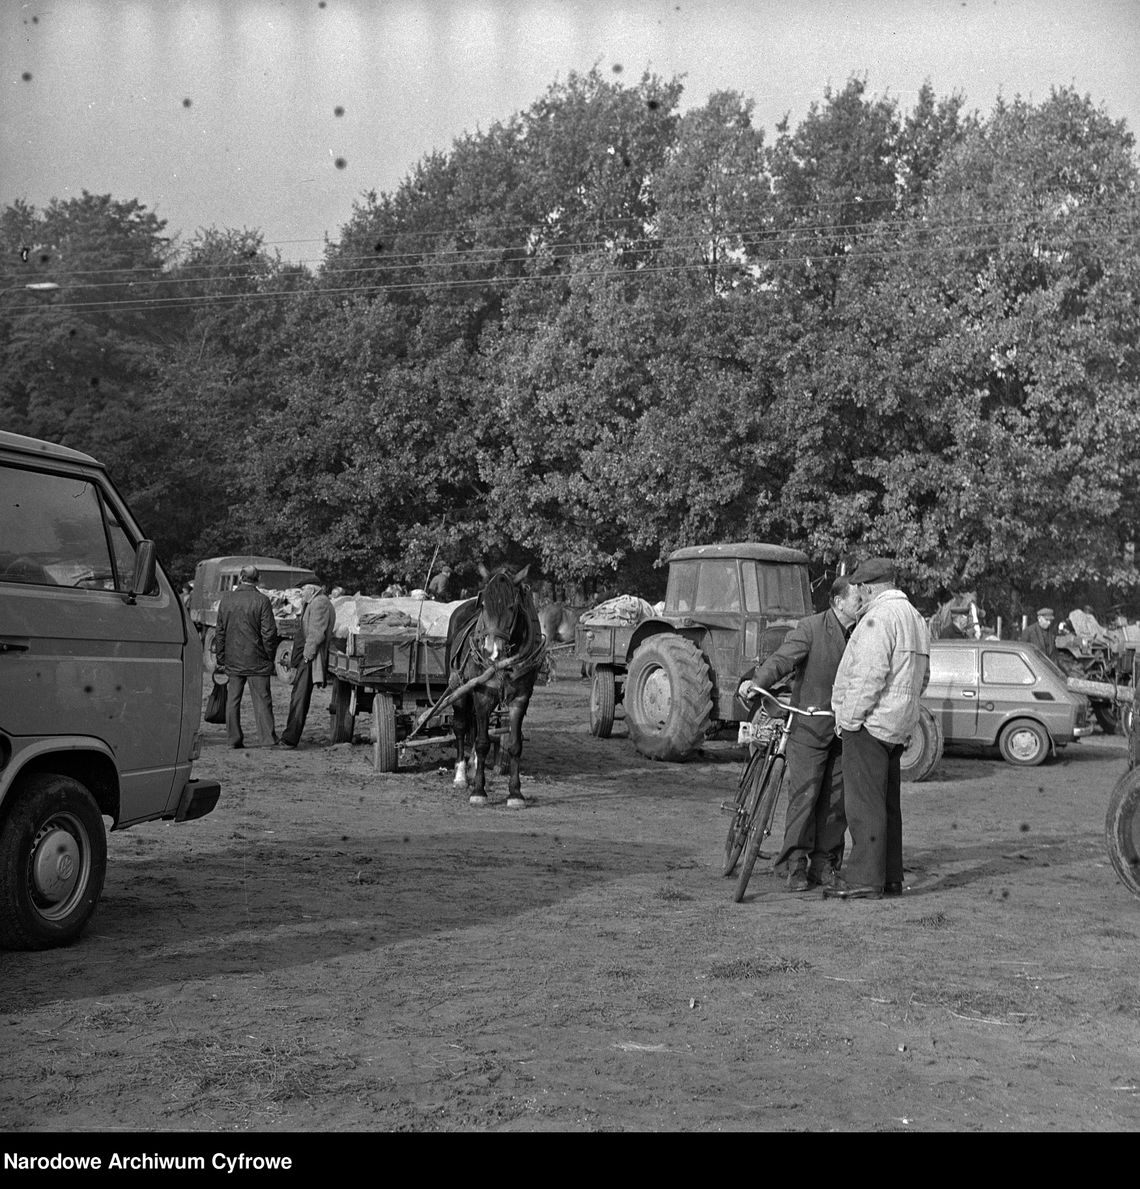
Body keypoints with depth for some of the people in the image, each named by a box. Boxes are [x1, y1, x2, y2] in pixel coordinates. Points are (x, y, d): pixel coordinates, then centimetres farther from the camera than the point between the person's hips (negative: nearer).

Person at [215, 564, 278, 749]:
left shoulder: (226, 599, 2)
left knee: (232, 699, 11)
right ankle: (267, 738, -2)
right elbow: (268, 632, -10)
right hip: (256, 660, -3)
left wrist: (221, 658, 14)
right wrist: (270, 656, 2)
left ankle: (234, 738, 12)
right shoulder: (262, 601, -10)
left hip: (232, 659, 3)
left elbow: (220, 631, 7)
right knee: (261, 699, 1)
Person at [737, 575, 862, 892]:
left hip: (845, 730, 5)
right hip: (809, 727, -5)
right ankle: (796, 866, 3)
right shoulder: (810, 628, -10)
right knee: (804, 795, -5)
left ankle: (824, 863, 17)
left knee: (836, 798, 7)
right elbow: (783, 659, -21)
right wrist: (757, 682, -38)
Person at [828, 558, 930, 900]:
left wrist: (848, 717, -17)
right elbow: (922, 677, 22)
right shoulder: (916, 618, 17)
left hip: (869, 722, -10)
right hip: (898, 724, 10)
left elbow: (870, 674, -23)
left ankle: (865, 879, -7)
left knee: (864, 801, -8)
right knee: (887, 801, 14)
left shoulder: (879, 617, -15)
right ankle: (890, 877, 19)